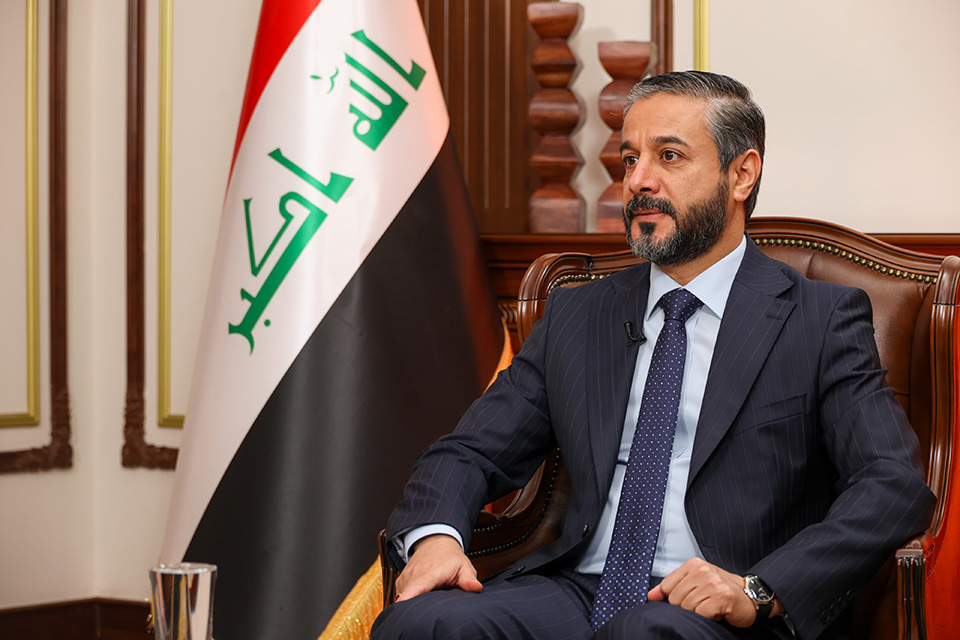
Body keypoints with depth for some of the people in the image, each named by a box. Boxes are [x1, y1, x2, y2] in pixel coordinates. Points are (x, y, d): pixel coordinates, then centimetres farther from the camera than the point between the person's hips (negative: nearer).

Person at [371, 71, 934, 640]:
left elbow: (896, 487, -7)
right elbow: (470, 453, 17)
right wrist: (435, 535, -8)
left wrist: (760, 591, -22)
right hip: (576, 590, 4)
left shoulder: (820, 320, 5)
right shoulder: (576, 317, 20)